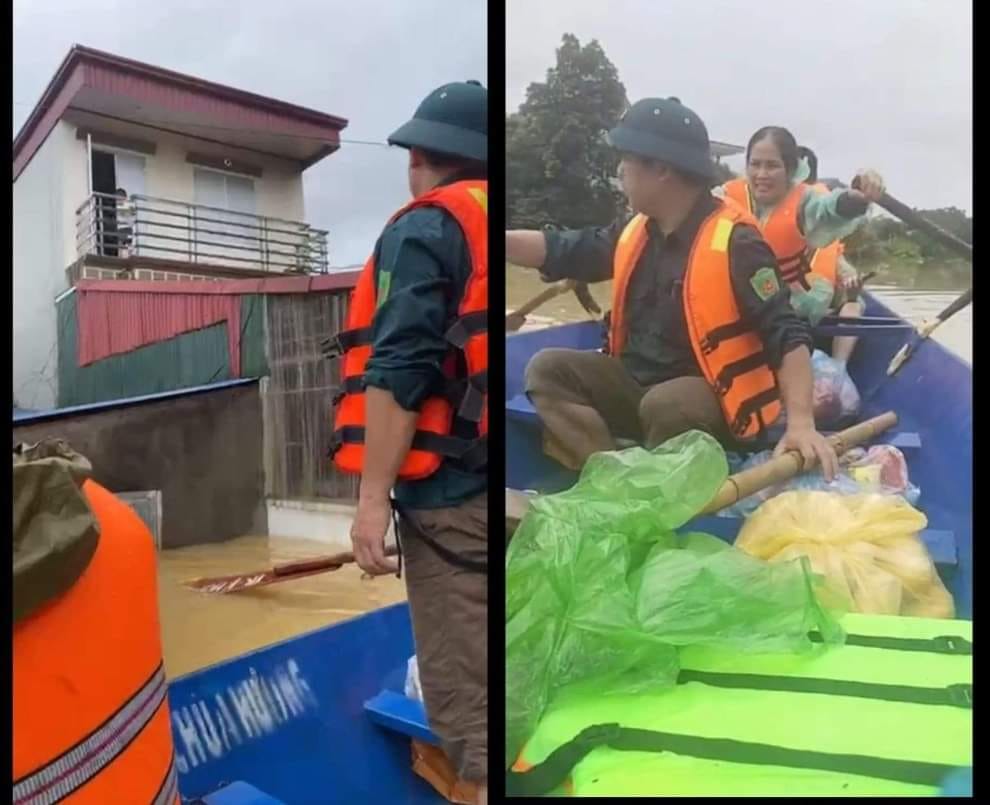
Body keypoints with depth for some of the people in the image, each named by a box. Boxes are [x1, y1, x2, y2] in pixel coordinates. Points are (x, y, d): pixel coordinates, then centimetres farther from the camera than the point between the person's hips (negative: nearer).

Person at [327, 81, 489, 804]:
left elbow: (401, 372, -15)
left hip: (455, 495, -7)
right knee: (478, 677, 18)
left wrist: (374, 496, -13)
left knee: (464, 693, -2)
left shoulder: (426, 229, -4)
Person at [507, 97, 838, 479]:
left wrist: (800, 422, -31)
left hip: (709, 399, -7)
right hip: (636, 385, 7)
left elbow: (787, 334, -20)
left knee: (665, 404, -38)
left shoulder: (734, 243, -18)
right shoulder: (636, 230, 4)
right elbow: (561, 250, 13)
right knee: (548, 369, -10)